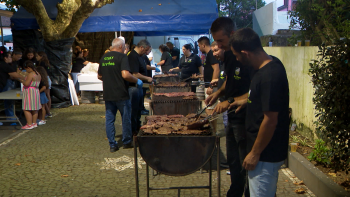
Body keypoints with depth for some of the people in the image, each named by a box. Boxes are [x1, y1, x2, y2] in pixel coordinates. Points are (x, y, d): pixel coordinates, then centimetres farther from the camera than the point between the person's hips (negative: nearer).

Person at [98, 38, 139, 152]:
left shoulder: (104, 57, 9)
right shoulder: (122, 57, -11)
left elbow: (99, 76, 15)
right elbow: (125, 74, -23)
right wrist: (136, 81, -9)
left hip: (107, 94, 6)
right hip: (121, 94, -5)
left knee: (109, 119, 10)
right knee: (126, 118, 10)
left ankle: (112, 145, 12)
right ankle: (127, 142, 23)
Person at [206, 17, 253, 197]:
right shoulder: (228, 54, 6)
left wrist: (230, 101, -27)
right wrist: (219, 92, 3)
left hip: (245, 117, -9)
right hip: (233, 116, 9)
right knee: (233, 160, 21)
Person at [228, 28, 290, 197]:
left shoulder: (269, 76, -28)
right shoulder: (271, 64, 1)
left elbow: (270, 120, -26)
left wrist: (255, 153, -19)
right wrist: (248, 101, 15)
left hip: (266, 155, -10)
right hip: (269, 151, 10)